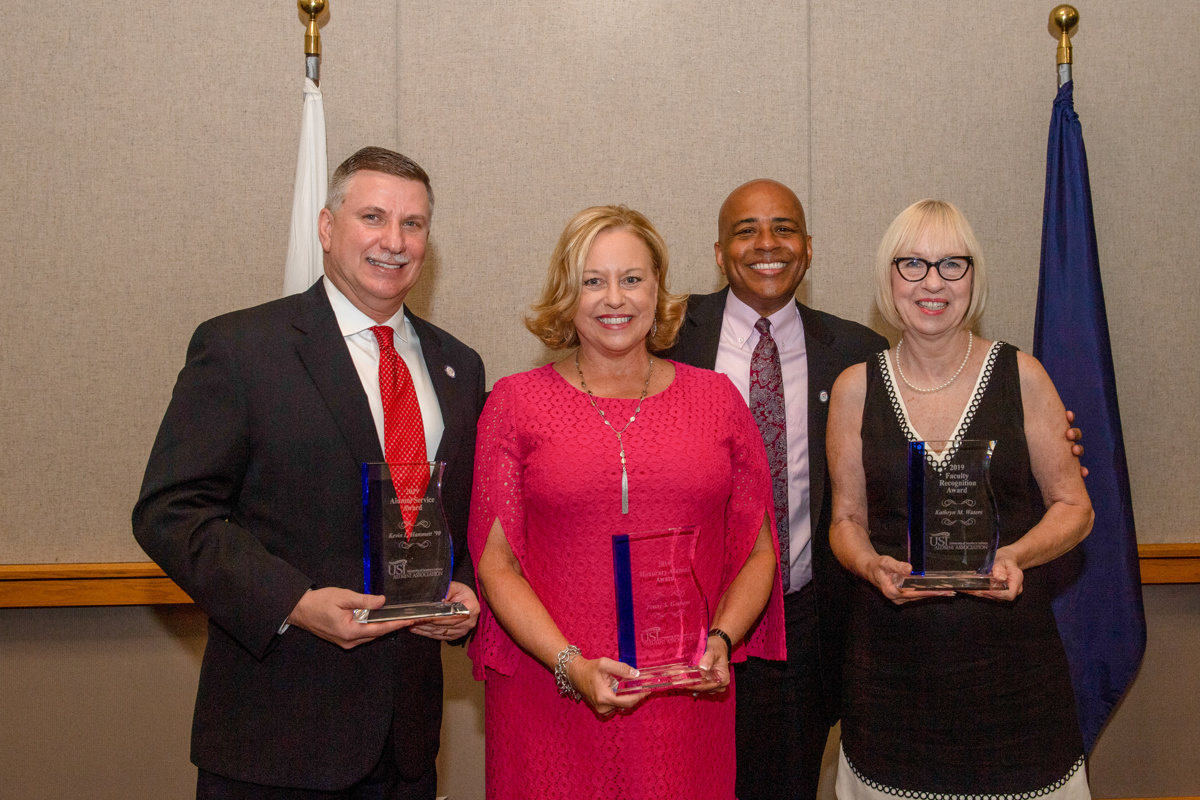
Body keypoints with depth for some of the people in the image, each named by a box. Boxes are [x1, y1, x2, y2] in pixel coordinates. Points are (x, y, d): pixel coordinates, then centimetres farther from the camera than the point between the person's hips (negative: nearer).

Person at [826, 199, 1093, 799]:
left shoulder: (1021, 377, 0)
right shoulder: (855, 389, 3)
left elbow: (1073, 507, 5)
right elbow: (847, 518, 9)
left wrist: (1015, 556, -14)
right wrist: (872, 565, -12)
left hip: (1009, 651, 0)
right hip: (891, 655, 1)